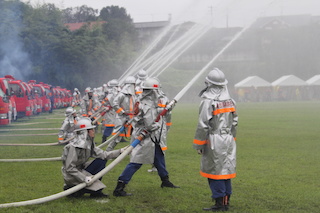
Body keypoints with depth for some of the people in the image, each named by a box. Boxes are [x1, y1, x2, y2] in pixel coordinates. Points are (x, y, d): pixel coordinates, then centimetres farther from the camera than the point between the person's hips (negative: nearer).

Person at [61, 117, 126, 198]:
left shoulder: (89, 144, 0)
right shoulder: (74, 147, -26)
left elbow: (103, 154, -2)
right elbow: (69, 168, -27)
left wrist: (120, 151, -7)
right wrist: (84, 178, -30)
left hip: (81, 170, 9)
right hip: (71, 176, -9)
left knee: (101, 161, -2)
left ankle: (95, 192, 2)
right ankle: (71, 189, 1)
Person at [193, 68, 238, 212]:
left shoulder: (208, 102, -14)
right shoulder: (231, 102, 8)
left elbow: (203, 126, -14)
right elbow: (234, 124, 14)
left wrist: (199, 145, -6)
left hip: (214, 141, -7)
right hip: (228, 140, 7)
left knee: (214, 172, 0)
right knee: (226, 170, 13)